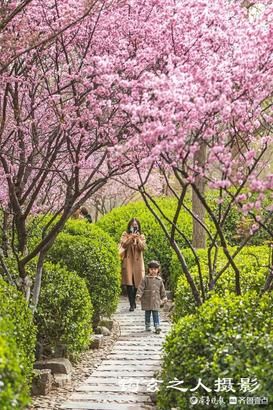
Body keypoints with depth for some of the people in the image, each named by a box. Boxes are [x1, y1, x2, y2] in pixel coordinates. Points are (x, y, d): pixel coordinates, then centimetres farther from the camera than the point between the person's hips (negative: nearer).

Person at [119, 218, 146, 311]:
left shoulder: (141, 236, 12)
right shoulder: (125, 235, 7)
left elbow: (142, 248, -1)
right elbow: (124, 245, -8)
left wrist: (138, 239, -12)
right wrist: (131, 238, -17)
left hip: (138, 262, 2)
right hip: (128, 261, -2)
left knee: (136, 283, 2)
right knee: (129, 283, -11)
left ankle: (133, 302, 22)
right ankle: (132, 304, -11)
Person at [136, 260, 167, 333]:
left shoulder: (159, 280, 7)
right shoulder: (146, 279, -2)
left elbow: (162, 290, 15)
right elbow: (141, 288, -7)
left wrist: (164, 298, 16)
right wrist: (138, 295, -18)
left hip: (156, 300, 1)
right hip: (147, 300, -1)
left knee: (156, 314, -3)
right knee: (147, 313, 8)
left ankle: (157, 326, -4)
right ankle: (147, 325, 19)